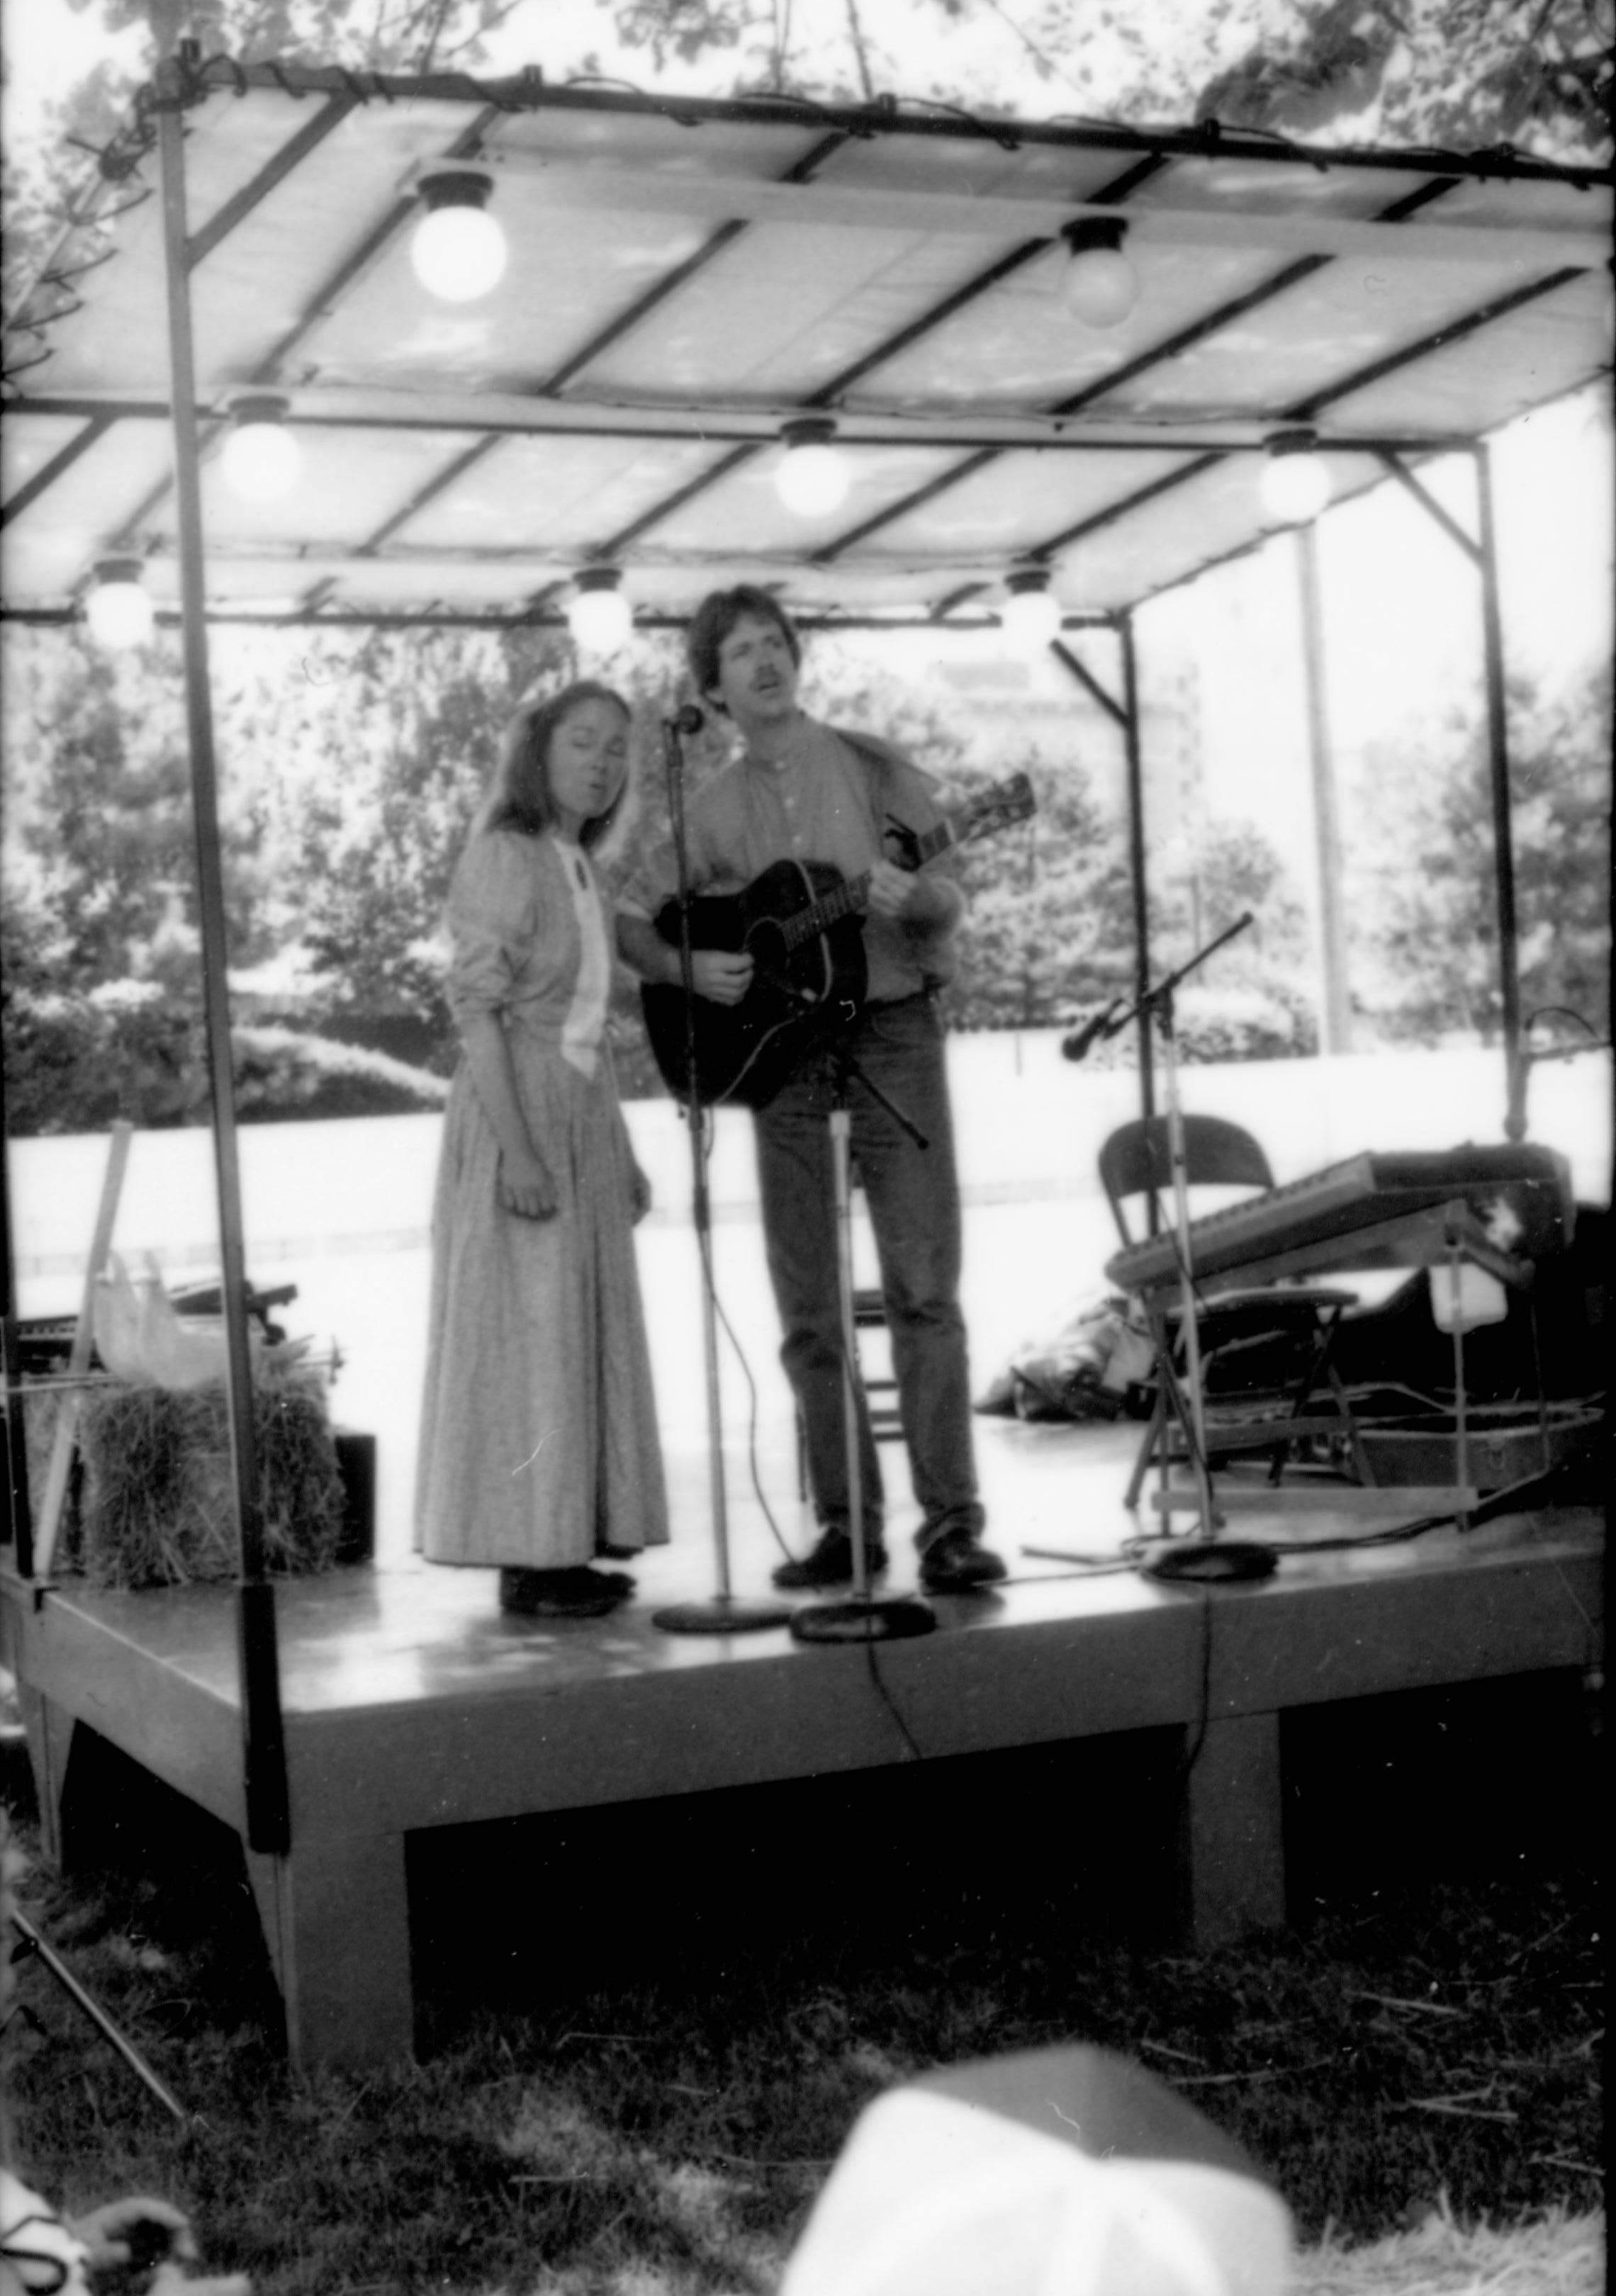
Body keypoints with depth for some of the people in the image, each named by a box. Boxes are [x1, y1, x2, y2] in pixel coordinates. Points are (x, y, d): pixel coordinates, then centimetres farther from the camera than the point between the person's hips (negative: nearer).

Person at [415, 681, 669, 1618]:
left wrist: (622, 1152, 17)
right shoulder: (503, 857, -11)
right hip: (519, 1115, -9)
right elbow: (476, 1010, -18)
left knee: (585, 1331, 11)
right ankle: (528, 1561, -1)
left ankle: (565, 1545, 18)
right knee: (526, 1330, -6)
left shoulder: (578, 868, 15)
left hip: (583, 1117, 9)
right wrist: (515, 1148, -25)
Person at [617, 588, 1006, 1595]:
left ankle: (952, 1520, -7)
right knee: (808, 1305, 4)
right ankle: (847, 1523, 11)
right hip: (776, 1046, 3)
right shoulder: (714, 810, 10)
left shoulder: (875, 768, 4)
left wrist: (914, 895, -22)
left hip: (891, 1028, -3)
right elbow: (631, 918, 14)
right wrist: (688, 966, -6)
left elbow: (950, 904, 1)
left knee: (923, 1286, -8)